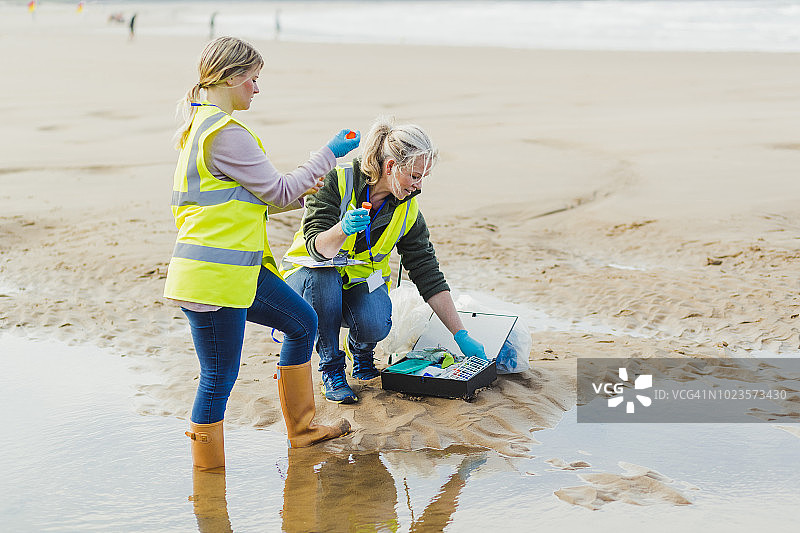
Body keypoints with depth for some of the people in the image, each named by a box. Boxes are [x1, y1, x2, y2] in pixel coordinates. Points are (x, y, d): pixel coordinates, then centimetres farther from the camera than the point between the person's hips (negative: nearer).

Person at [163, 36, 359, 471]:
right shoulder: (225, 133, -19)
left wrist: (301, 191, 14)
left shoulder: (201, 125, 15)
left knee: (302, 321, 20)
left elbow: (254, 196, 20)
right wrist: (330, 153, -2)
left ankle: (302, 428, 32)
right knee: (219, 378, -1)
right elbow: (279, 191, -12)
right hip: (213, 276, -11)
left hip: (237, 267, 11)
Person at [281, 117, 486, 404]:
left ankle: (361, 349, 8)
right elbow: (317, 247, -26)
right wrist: (343, 230, -50)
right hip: (310, 270, -2)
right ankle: (331, 366, -14)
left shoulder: (408, 212, -8)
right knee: (324, 280, -38)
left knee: (375, 325, -31)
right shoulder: (337, 181, -21)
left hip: (362, 279, 2)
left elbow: (429, 276, -4)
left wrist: (461, 335, -7)